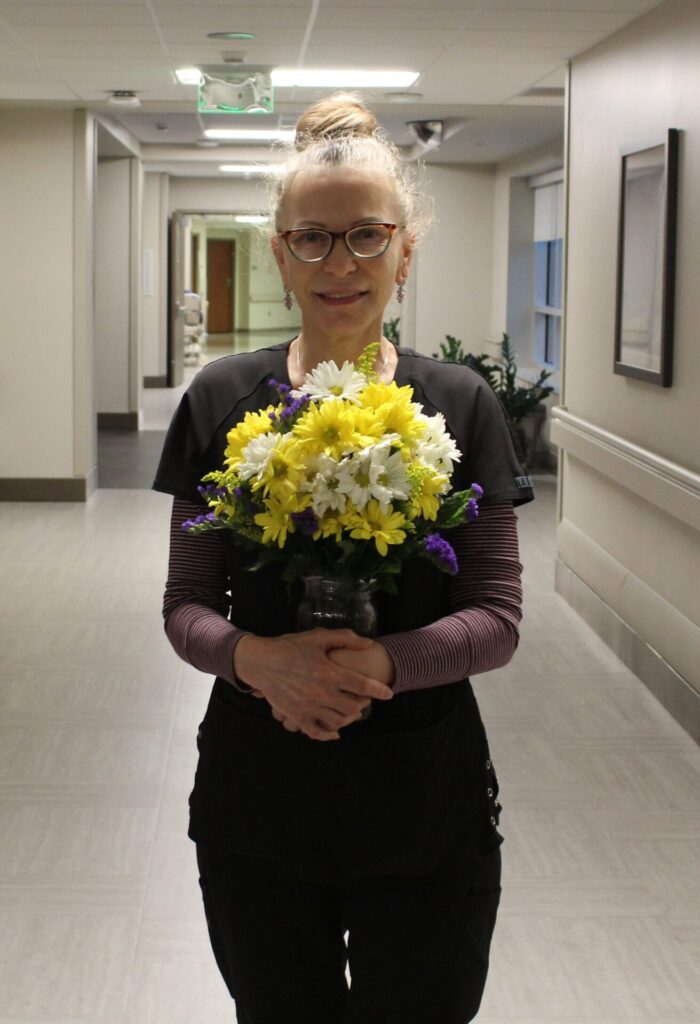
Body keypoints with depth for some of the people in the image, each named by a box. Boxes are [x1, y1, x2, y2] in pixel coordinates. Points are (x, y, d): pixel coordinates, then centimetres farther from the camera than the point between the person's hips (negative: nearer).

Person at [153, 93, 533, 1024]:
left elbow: (499, 617, -4)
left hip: (425, 802, -1)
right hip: (258, 798, 1)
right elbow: (185, 605, 2)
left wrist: (383, 662, -22)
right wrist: (255, 657, -20)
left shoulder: (460, 406, -3)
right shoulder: (223, 402, 0)